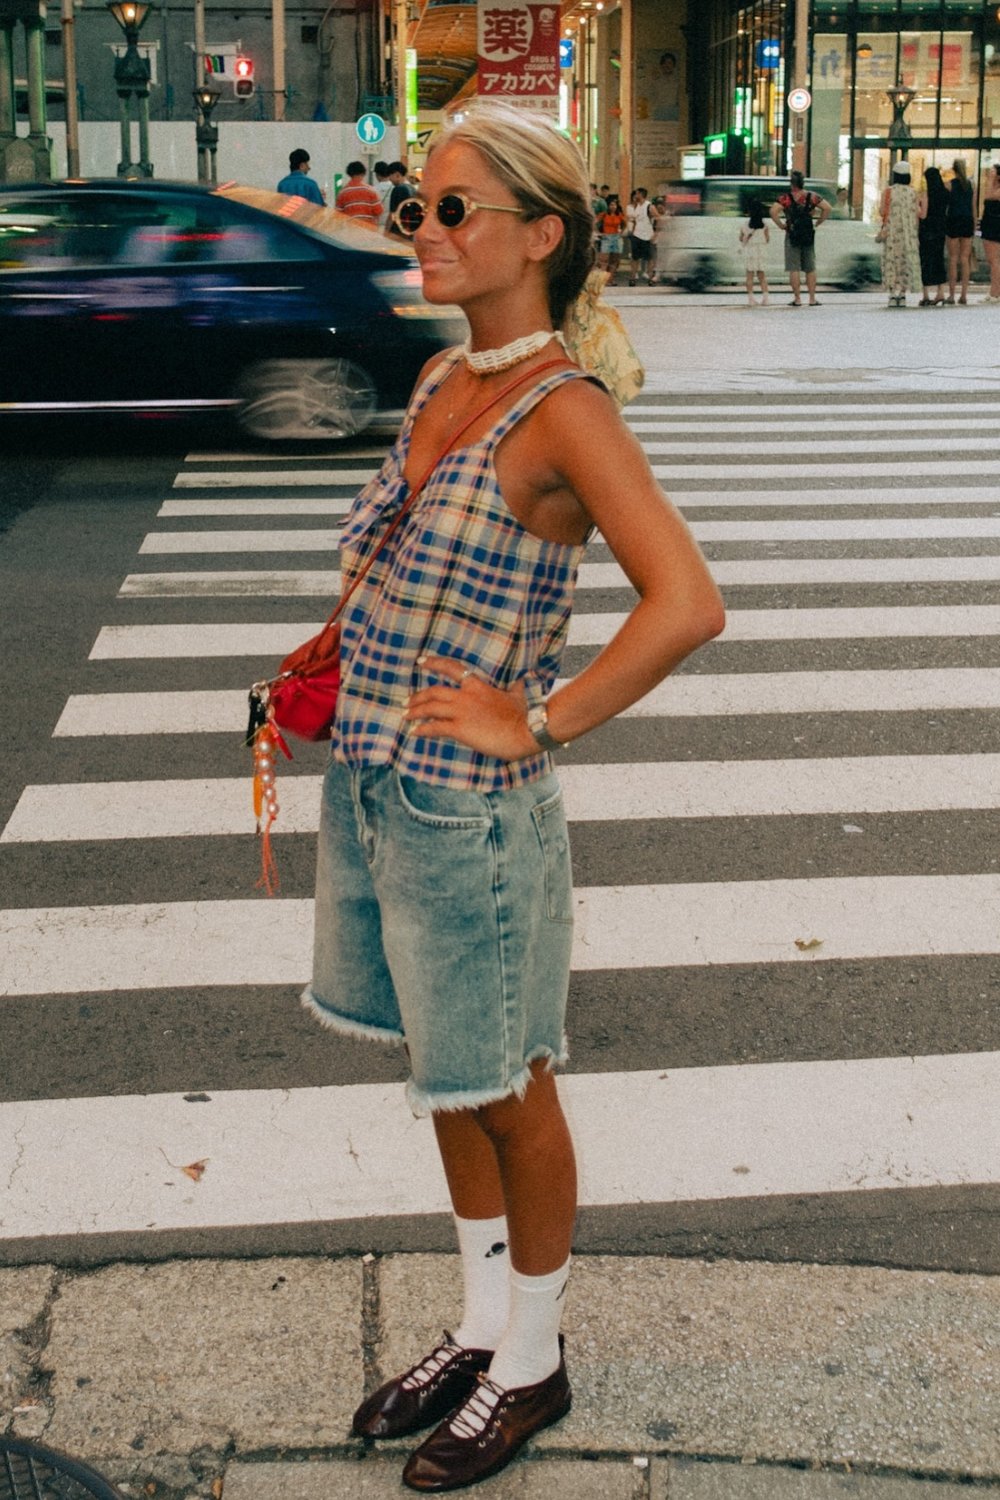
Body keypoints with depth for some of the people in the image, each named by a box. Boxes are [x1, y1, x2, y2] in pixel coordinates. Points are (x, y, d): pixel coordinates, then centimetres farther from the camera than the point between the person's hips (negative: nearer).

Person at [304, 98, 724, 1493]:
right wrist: (343, 664, 12)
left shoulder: (567, 411, -18)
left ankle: (533, 1362, 33)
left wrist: (538, 723, -21)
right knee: (449, 1084, 21)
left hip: (468, 811, -8)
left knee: (503, 1094, 11)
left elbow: (688, 604, -28)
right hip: (371, 787, 8)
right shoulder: (442, 380, 6)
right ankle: (484, 1325, 40)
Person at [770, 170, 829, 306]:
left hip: (792, 235, -3)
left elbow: (773, 211, -19)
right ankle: (812, 299, 8)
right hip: (808, 235, 3)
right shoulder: (812, 197, 2)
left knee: (794, 269, 2)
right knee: (810, 268, 10)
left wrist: (781, 226, -8)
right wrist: (817, 223, 5)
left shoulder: (786, 198, -7)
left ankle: (797, 299, -1)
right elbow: (827, 208, -2)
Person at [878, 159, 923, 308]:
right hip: (909, 233, 2)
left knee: (892, 262, 1)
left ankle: (893, 295, -8)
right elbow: (917, 213, 1)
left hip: (892, 232, -2)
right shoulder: (912, 192, 2)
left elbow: (884, 212, -7)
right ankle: (903, 295, 5)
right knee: (906, 262, 8)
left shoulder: (888, 191, -5)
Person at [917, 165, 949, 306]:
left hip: (927, 229, -6)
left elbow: (923, 215, -13)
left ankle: (926, 296, -3)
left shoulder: (926, 193, -11)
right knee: (939, 260, 12)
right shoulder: (945, 193, 6)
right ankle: (940, 294, 10)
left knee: (926, 261, -1)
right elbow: (947, 212, 9)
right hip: (940, 229, 6)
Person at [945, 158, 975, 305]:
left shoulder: (950, 184, -6)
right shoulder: (970, 184, 5)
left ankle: (951, 295, -1)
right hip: (968, 221, 3)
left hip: (953, 221, -3)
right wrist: (974, 224, 16)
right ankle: (964, 295, 3)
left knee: (953, 259, 1)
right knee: (965, 259, 6)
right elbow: (973, 206, 9)